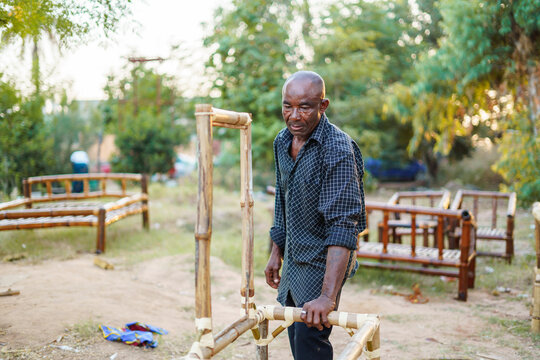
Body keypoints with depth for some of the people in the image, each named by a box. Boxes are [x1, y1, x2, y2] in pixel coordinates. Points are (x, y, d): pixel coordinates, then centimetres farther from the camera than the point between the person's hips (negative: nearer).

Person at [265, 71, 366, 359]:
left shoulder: (337, 149, -25)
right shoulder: (282, 142, 1)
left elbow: (342, 226, -32)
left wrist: (328, 295, -37)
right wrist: (276, 252, 16)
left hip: (323, 261, -8)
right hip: (293, 259, 8)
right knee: (295, 335, 16)